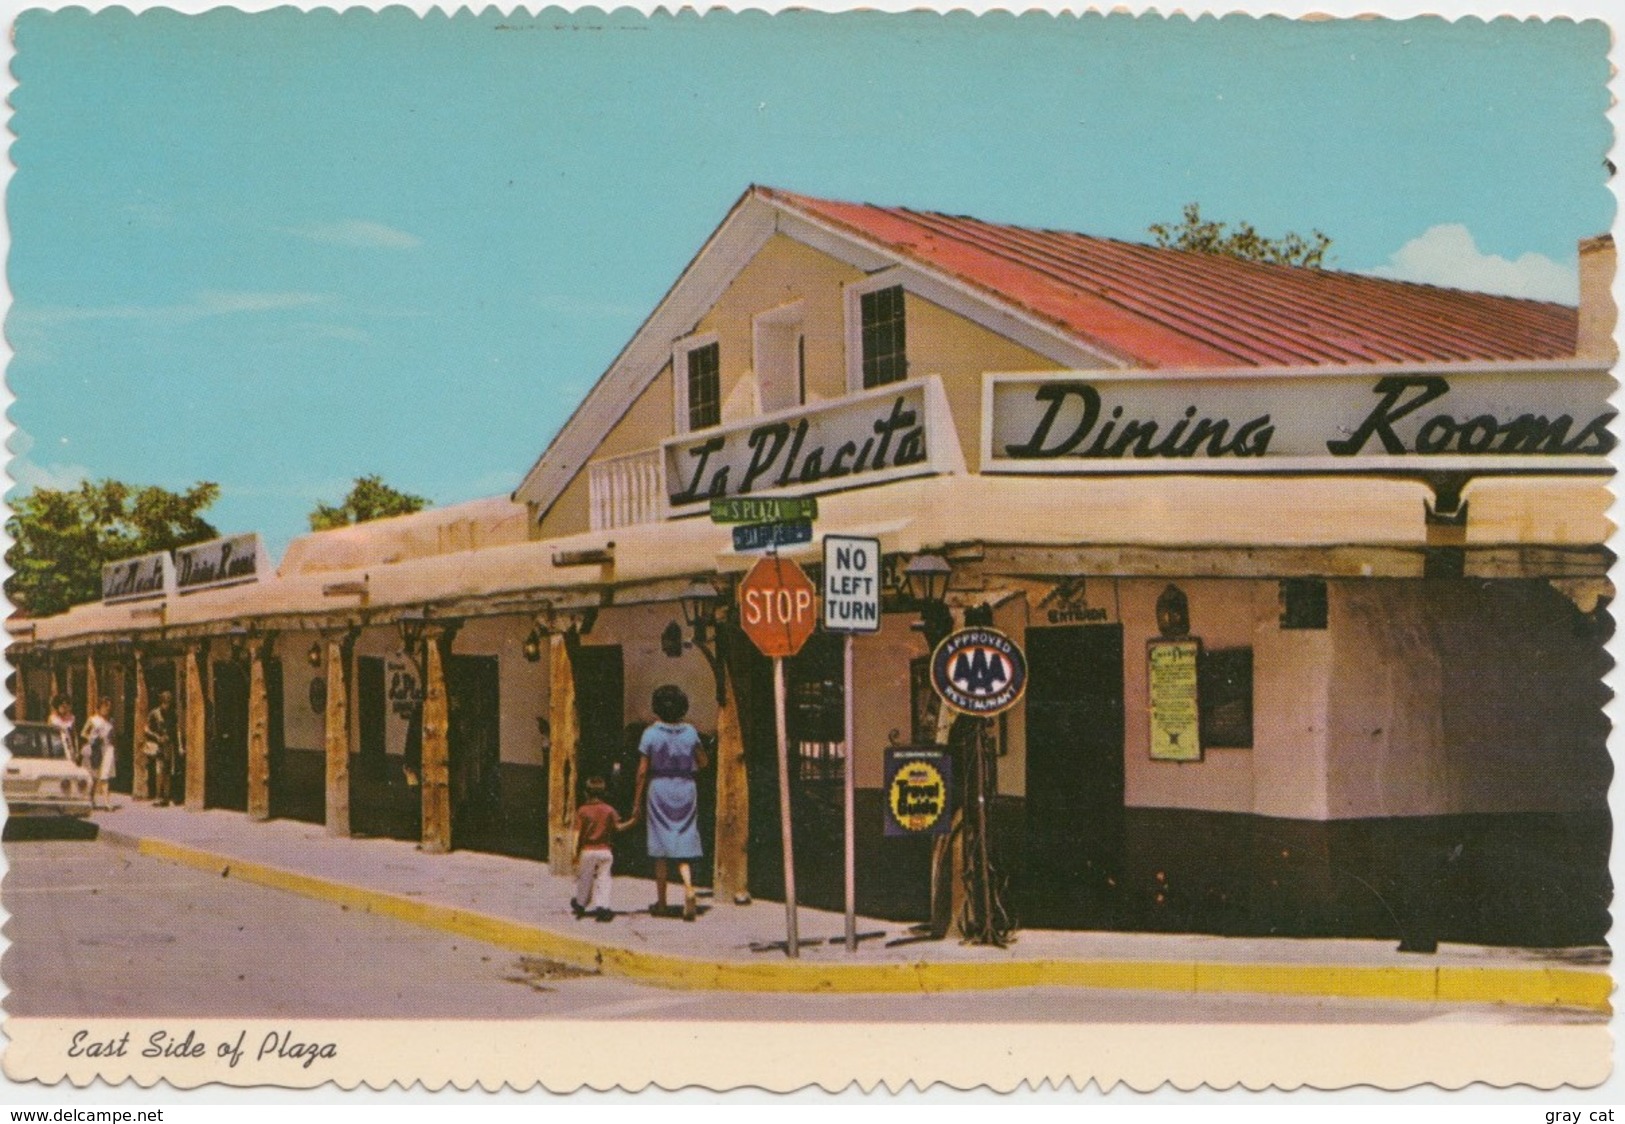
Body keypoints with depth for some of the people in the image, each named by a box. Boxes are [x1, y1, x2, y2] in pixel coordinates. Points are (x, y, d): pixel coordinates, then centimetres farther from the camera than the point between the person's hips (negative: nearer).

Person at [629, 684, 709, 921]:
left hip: (659, 789, -2)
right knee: (684, 845, 6)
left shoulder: (651, 733, -7)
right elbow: (703, 762, 7)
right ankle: (688, 890, -18)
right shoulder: (690, 732, -1)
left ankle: (661, 903, 12)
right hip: (686, 789, 2)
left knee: (661, 849, 7)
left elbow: (643, 770, -6)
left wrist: (637, 801, 1)